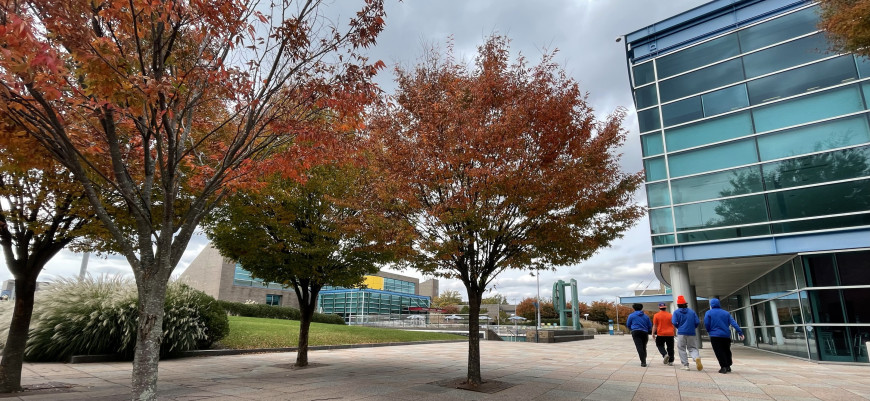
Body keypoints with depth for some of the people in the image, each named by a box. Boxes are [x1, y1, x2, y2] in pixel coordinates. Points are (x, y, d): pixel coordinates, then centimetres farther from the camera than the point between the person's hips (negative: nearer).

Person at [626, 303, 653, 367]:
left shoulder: (631, 315, 5)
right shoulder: (646, 316, 13)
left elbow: (628, 325, 11)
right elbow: (650, 326, 13)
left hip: (636, 332, -3)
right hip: (644, 333, 3)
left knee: (639, 347, -10)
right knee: (644, 347, 15)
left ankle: (643, 362, -22)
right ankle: (644, 361, 20)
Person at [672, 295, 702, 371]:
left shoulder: (676, 312, 0)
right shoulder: (692, 311, 8)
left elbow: (674, 323, -9)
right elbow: (697, 322, 1)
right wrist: (693, 328, 18)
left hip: (681, 333, -2)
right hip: (691, 333, 2)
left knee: (682, 349, 7)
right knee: (692, 348, 9)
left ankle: (685, 365, 3)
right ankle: (697, 357, -22)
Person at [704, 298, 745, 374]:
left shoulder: (709, 313, -2)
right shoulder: (726, 313, 8)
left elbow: (706, 324, -6)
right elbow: (733, 323, -1)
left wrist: (709, 331, 11)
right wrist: (740, 332, -4)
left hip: (715, 336, -4)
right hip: (726, 335, 4)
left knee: (719, 352, 1)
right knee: (727, 351, 18)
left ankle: (723, 367, -5)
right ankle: (728, 366, 22)